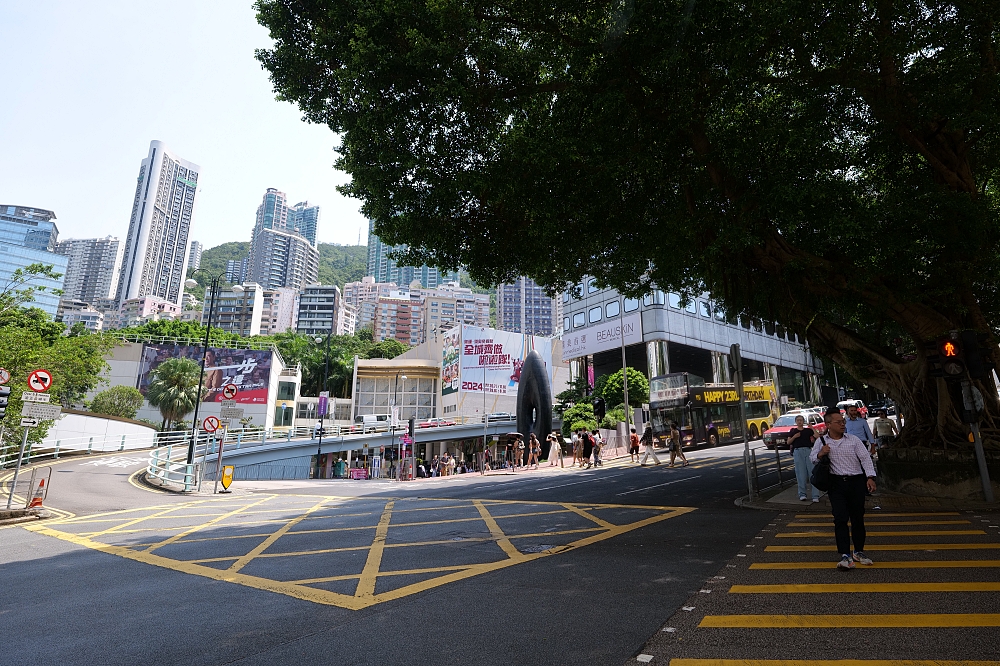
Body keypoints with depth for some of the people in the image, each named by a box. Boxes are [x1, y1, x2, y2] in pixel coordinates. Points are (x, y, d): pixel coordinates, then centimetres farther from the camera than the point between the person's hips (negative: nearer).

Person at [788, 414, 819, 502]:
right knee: (801, 473, 0)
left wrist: (812, 428, -5)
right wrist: (794, 436, -7)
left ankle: (815, 495, -4)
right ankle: (802, 494, 6)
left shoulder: (808, 430, 11)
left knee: (812, 471, -6)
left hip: (808, 451, 0)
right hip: (798, 452, 0)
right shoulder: (793, 431, 13)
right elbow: (788, 442, 7)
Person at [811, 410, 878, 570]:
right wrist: (820, 454, -11)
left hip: (857, 482, 1)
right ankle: (845, 555, -3)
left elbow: (866, 458, -1)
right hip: (836, 483, -1)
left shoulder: (853, 440, 2)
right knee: (840, 519, -6)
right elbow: (812, 458, 11)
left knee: (858, 518, 11)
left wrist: (870, 477, -13)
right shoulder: (821, 442, 3)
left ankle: (858, 552, 28)